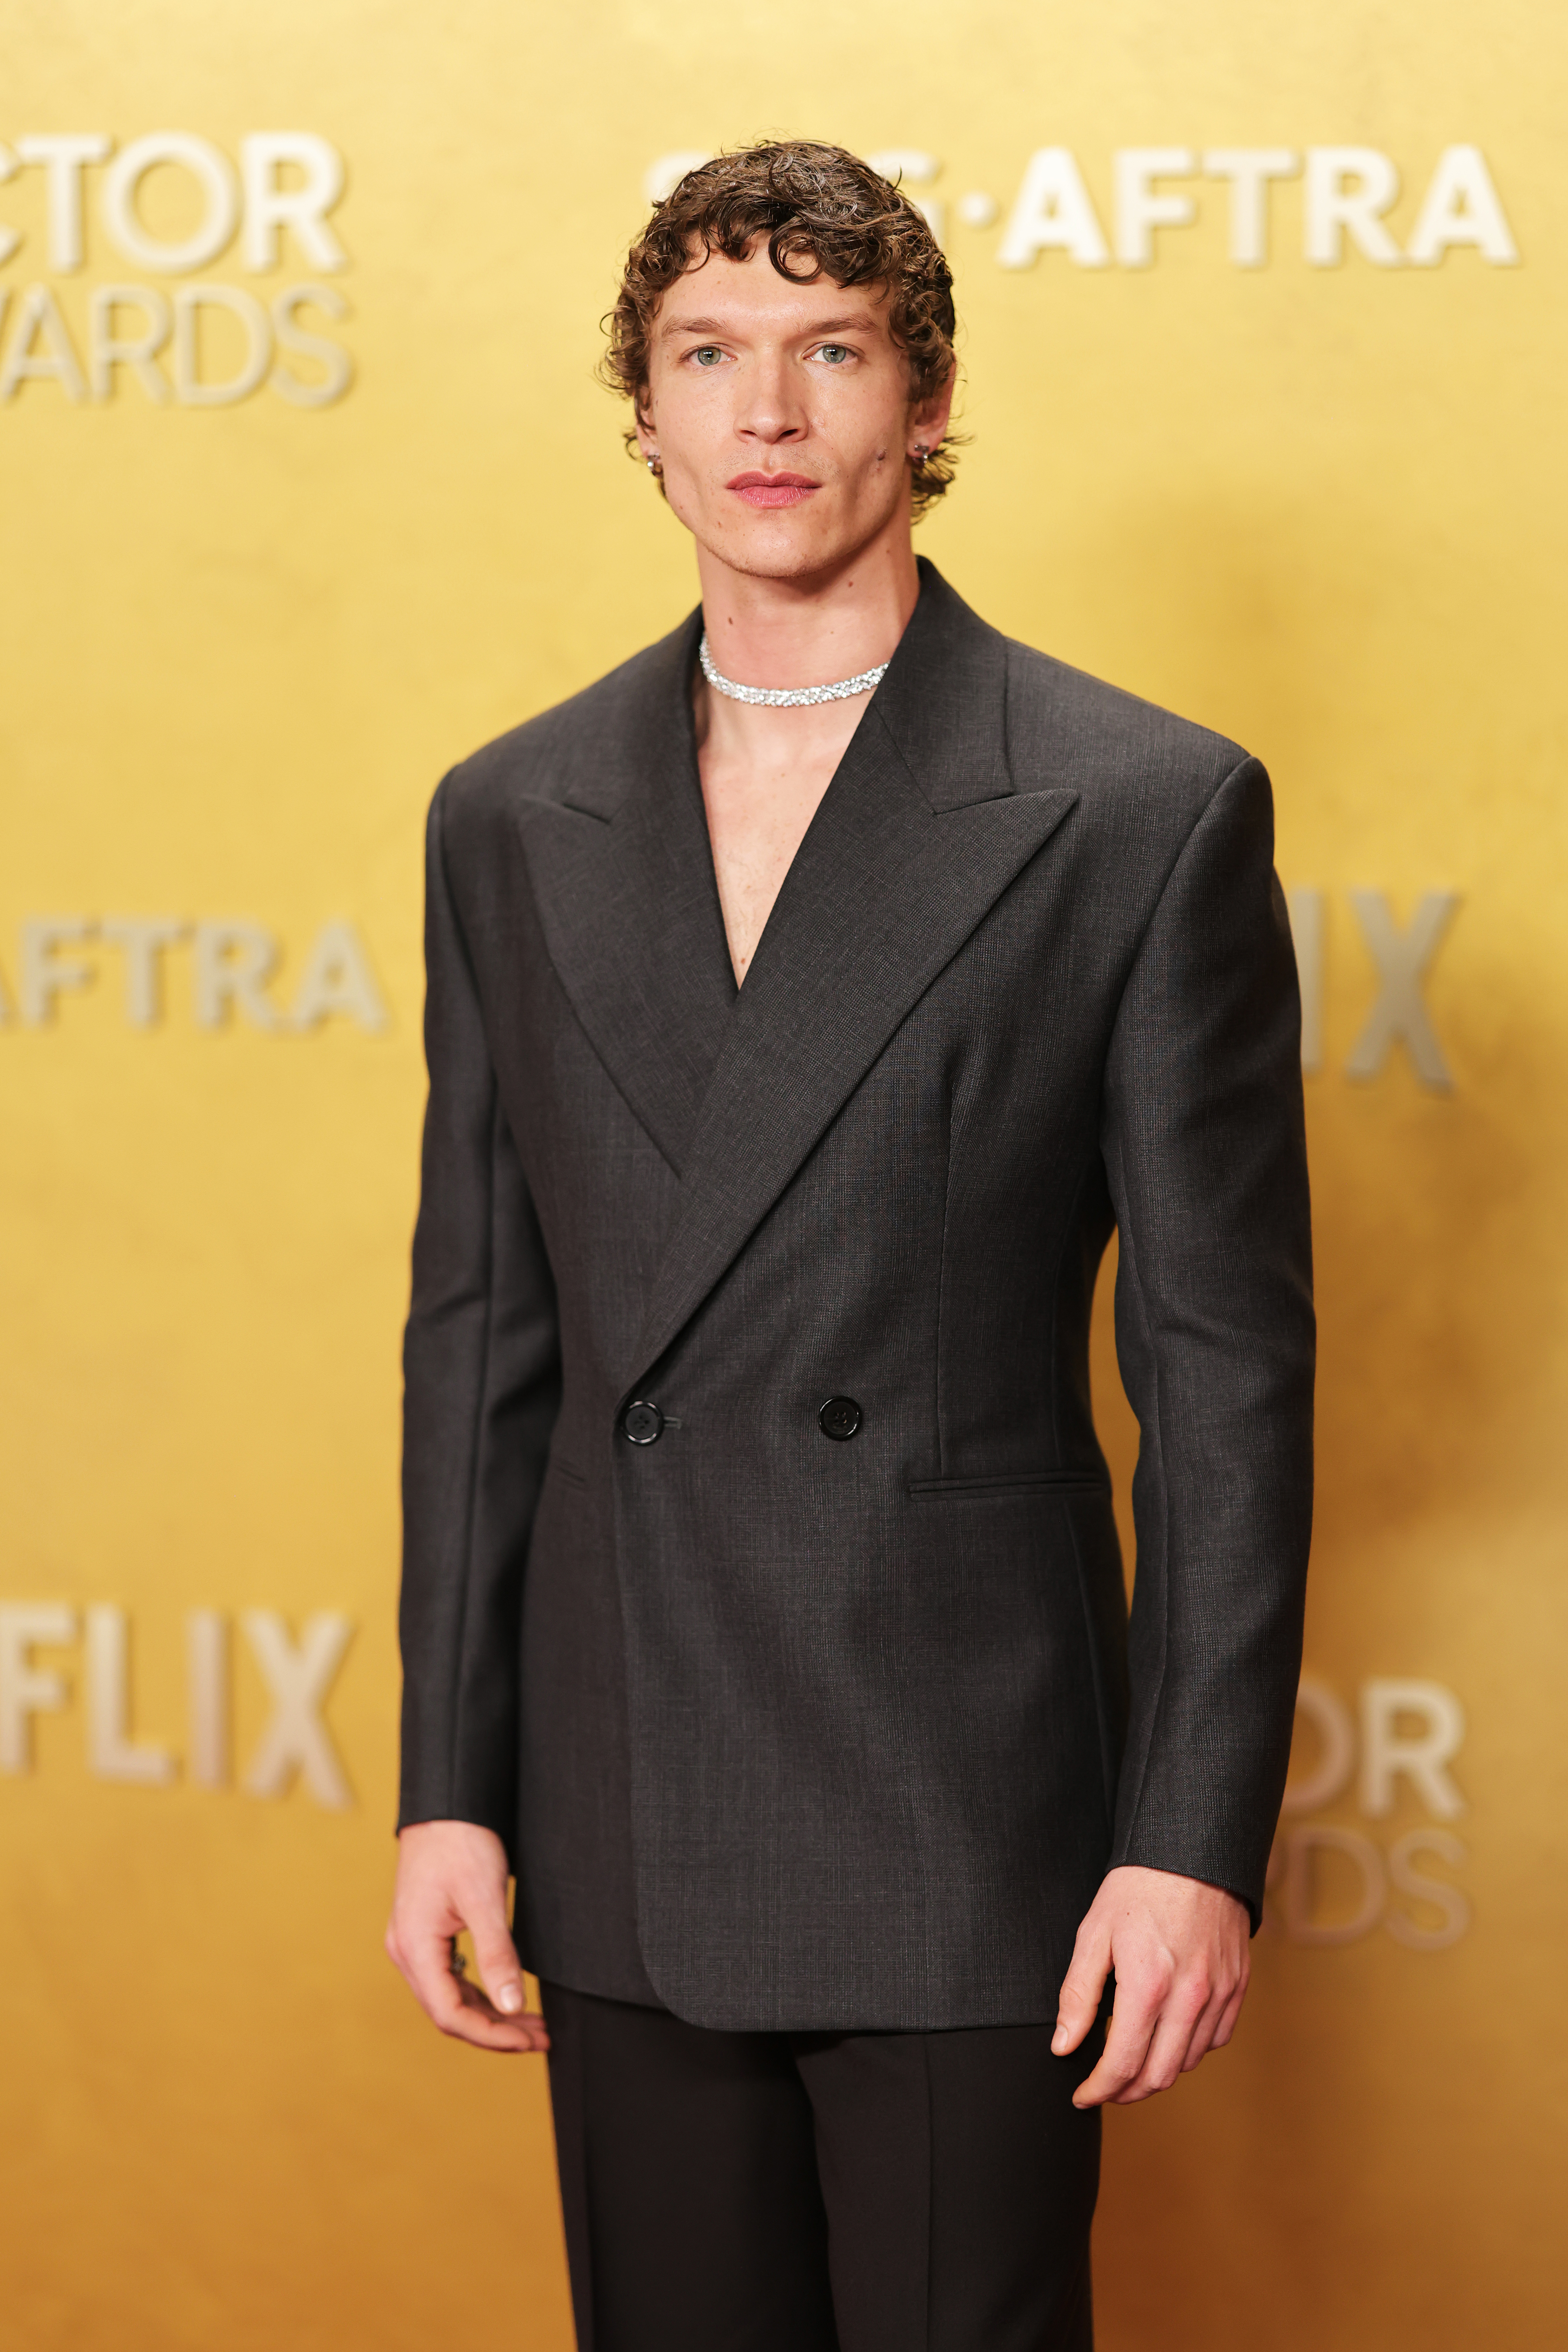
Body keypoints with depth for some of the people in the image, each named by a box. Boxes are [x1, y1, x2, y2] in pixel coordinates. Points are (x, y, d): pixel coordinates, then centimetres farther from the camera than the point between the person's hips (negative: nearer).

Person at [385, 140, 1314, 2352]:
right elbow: (481, 1330, 10)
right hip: (625, 1833, 4)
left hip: (969, 1834, -4)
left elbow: (1227, 1365, -5)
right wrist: (448, 1789, 5)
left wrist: (1197, 1838, -10)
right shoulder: (511, 823, 8)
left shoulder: (1148, 814, -5)